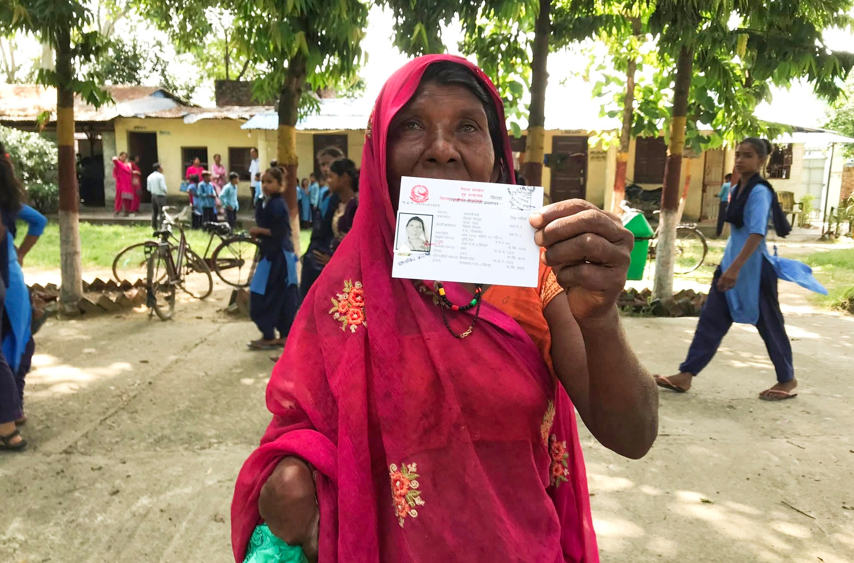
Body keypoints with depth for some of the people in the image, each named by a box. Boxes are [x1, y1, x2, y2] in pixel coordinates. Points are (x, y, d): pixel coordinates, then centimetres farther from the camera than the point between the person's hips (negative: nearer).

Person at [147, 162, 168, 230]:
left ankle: (154, 227, 17)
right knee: (162, 212, -3)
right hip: (160, 196, -7)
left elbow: (148, 188, 8)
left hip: (153, 195, 7)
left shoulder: (150, 176, 6)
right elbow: (163, 187, -19)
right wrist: (165, 191, 1)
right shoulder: (160, 176, -14)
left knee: (154, 212, 14)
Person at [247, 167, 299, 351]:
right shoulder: (264, 203, 13)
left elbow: (280, 232, -23)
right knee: (282, 296, 12)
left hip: (279, 255, -10)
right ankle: (286, 335, 18)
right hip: (272, 253, 10)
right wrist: (258, 233, 3)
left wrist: (259, 231, -14)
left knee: (264, 295, -4)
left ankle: (269, 337, 6)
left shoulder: (278, 204, -17)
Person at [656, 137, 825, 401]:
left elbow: (757, 233, -26)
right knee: (711, 318, 3)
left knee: (769, 325, 7)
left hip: (753, 268, -8)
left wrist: (736, 268, -34)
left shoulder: (760, 191, -16)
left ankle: (788, 380, 26)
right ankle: (685, 375, 4)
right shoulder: (736, 189, 9)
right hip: (732, 262, 8)